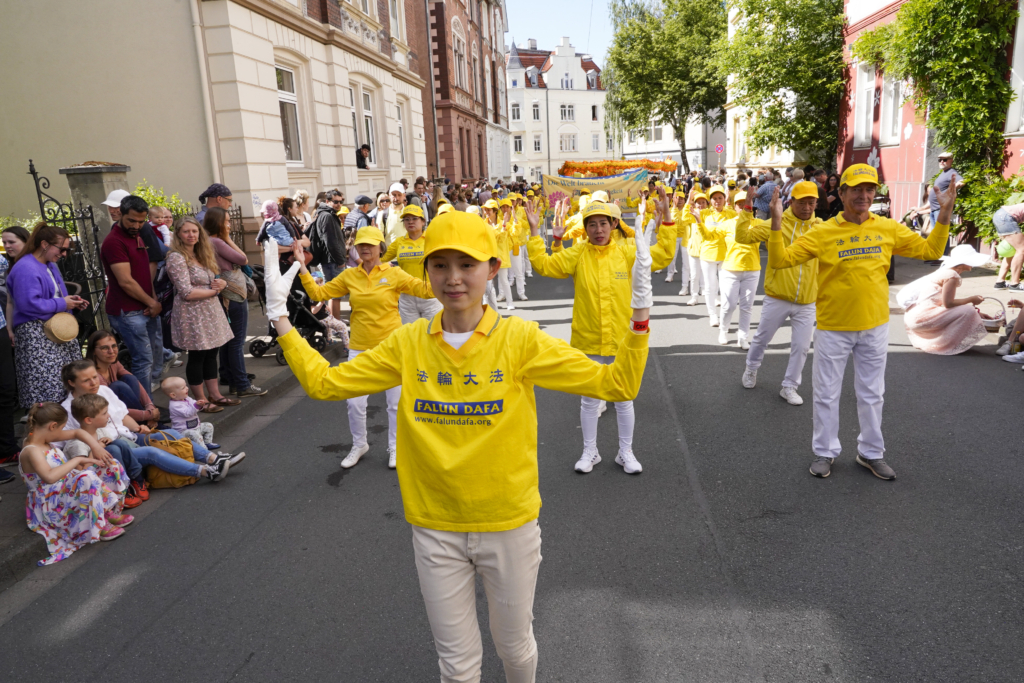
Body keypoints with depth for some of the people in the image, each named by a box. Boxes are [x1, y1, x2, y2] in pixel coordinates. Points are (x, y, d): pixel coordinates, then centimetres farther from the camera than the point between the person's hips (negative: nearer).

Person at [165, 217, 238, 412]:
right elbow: (187, 293, -20)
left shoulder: (201, 255, 13)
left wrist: (222, 283, -3)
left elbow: (214, 280, 22)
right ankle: (201, 400, 12)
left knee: (212, 354, 12)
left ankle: (215, 395, 22)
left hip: (210, 311, 8)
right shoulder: (176, 258, -13)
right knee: (197, 356, 1)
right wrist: (214, 290, -10)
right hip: (192, 314, -8)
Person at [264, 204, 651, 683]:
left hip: (509, 524, -1)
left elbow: (617, 384, -15)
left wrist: (640, 312, -26)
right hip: (436, 530, 2)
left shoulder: (520, 339, -14)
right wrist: (280, 317, -6)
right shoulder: (408, 344, -6)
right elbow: (323, 382, -1)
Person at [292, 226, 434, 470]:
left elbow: (427, 290, -11)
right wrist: (302, 266, -2)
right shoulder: (349, 276, 2)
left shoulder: (394, 274, -6)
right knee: (354, 402, 6)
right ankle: (359, 445, 31)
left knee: (396, 401, 9)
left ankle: (394, 447, 29)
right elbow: (318, 293, 3)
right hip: (359, 347, 2)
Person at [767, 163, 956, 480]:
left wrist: (945, 213, -2)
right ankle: (825, 452, 27)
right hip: (833, 328, -3)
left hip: (875, 326, 3)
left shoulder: (889, 228, 1)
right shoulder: (823, 232, -9)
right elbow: (780, 259, -13)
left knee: (872, 394, 16)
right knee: (827, 394, 9)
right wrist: (777, 223, -24)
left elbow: (930, 250, 8)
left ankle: (871, 452, 33)